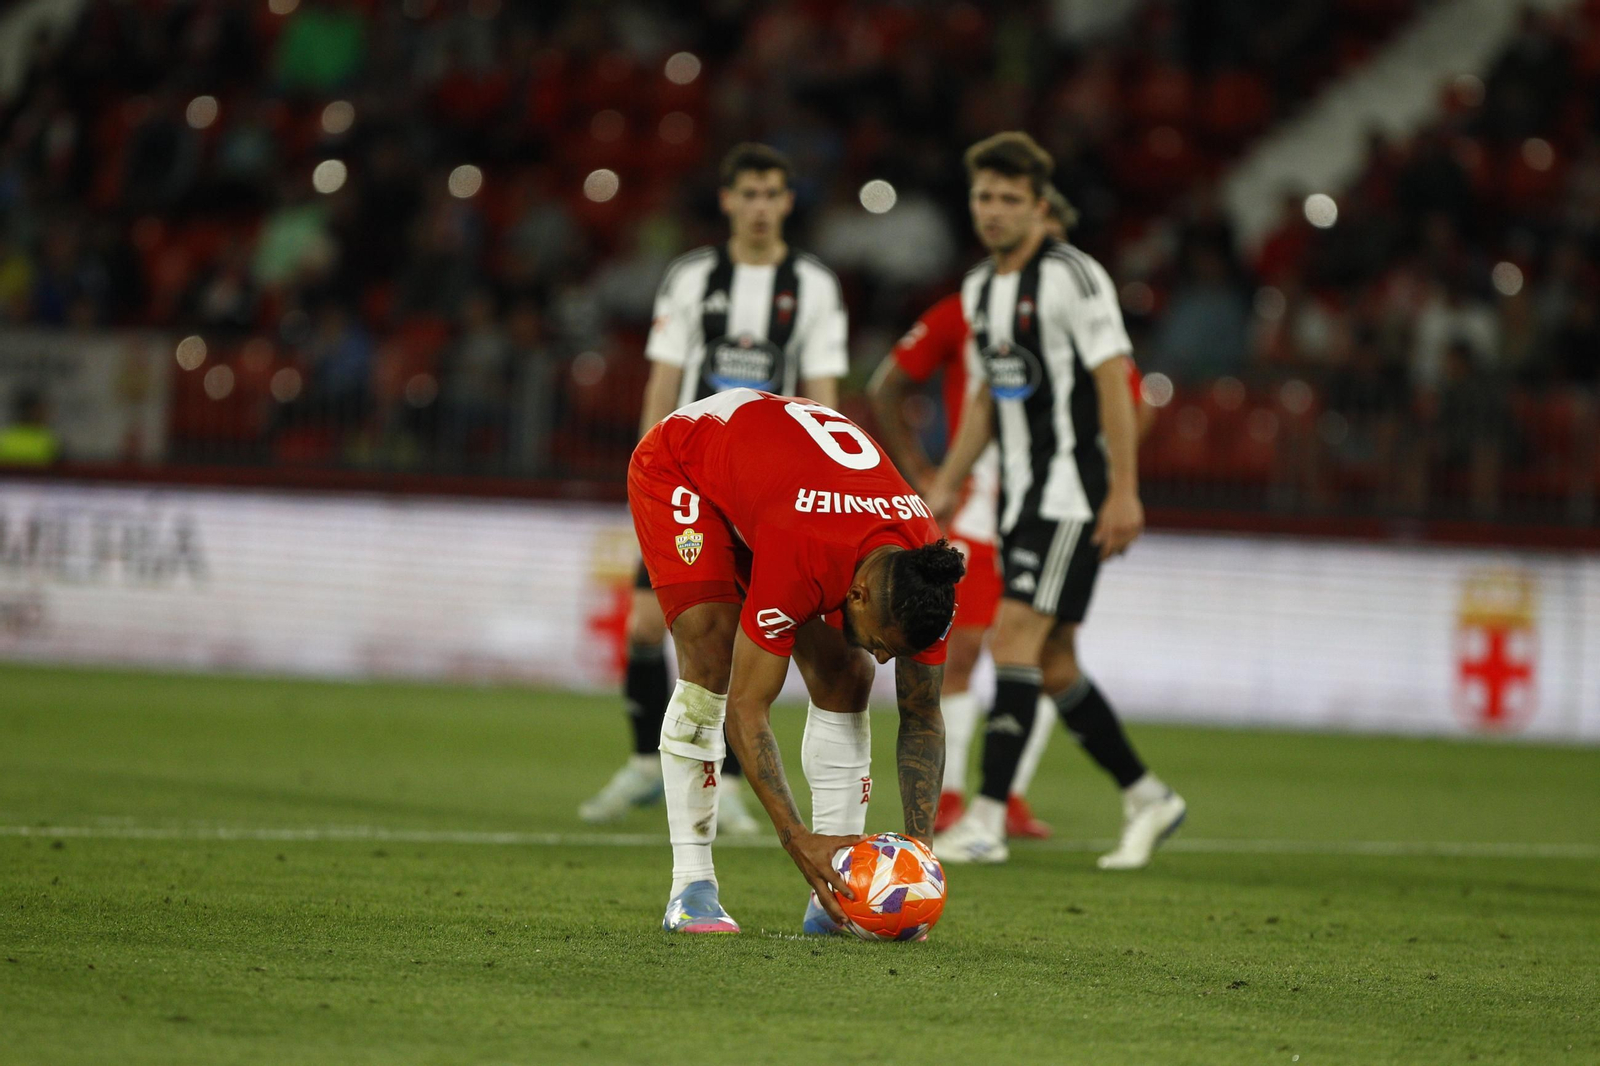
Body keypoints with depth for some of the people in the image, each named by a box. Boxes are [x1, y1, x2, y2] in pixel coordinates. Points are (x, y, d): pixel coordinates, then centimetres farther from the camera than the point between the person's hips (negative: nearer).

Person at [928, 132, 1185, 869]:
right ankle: (1147, 798, 20)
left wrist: (1124, 491, -20)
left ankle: (987, 818, -17)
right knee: (1051, 664, 8)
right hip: (1021, 496, 9)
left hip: (1073, 490, -8)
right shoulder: (979, 289, 13)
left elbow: (1114, 382, -15)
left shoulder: (1072, 276, -12)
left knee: (1015, 637, -15)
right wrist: (947, 483, 14)